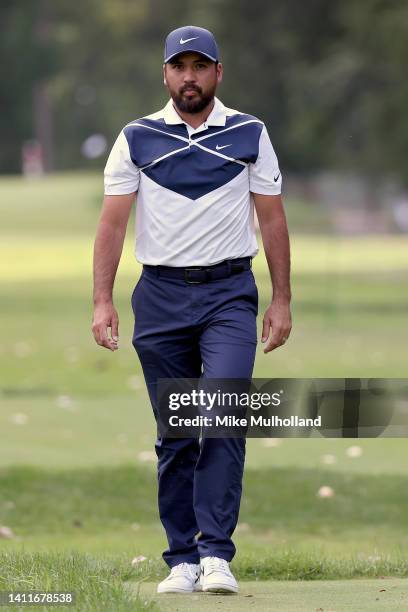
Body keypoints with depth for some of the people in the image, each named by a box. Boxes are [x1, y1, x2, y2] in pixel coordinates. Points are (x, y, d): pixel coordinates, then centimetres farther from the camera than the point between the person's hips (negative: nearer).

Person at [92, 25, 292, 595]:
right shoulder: (137, 138, 5)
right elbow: (113, 222, 3)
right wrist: (102, 302, -6)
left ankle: (216, 554, -16)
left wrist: (282, 301, 3)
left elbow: (272, 219, 8)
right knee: (174, 435, 4)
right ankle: (182, 558, 11)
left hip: (230, 293, -1)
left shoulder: (250, 134, 6)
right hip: (161, 296, 1)